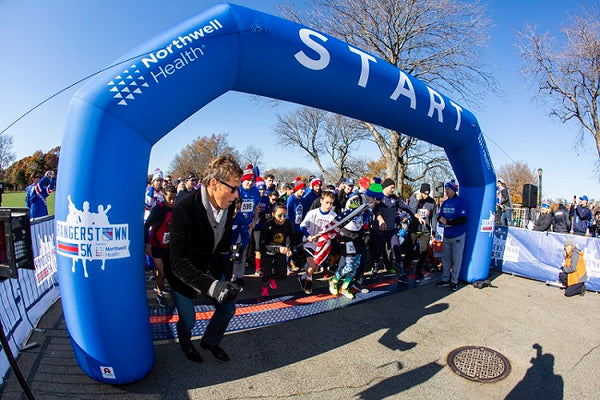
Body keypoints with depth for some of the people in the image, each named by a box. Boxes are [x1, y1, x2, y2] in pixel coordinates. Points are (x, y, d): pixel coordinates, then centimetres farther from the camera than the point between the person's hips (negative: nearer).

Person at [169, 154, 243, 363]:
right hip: (184, 273, -5)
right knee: (188, 320, 8)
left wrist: (226, 271, 9)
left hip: (213, 268, 5)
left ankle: (210, 341, 42)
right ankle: (185, 344, 45)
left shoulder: (228, 205, -14)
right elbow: (179, 262, -36)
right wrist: (211, 286, -47)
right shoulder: (185, 209, -33)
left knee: (227, 310, 12)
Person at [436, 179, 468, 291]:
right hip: (446, 235, 6)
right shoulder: (444, 203, 14)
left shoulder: (460, 202, -8)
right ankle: (445, 279, 23)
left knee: (456, 259, 1)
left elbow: (463, 219, -15)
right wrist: (440, 219, -7)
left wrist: (448, 222, -21)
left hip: (458, 236, -6)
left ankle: (454, 281, 13)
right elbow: (439, 216, 16)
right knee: (445, 258, 12)